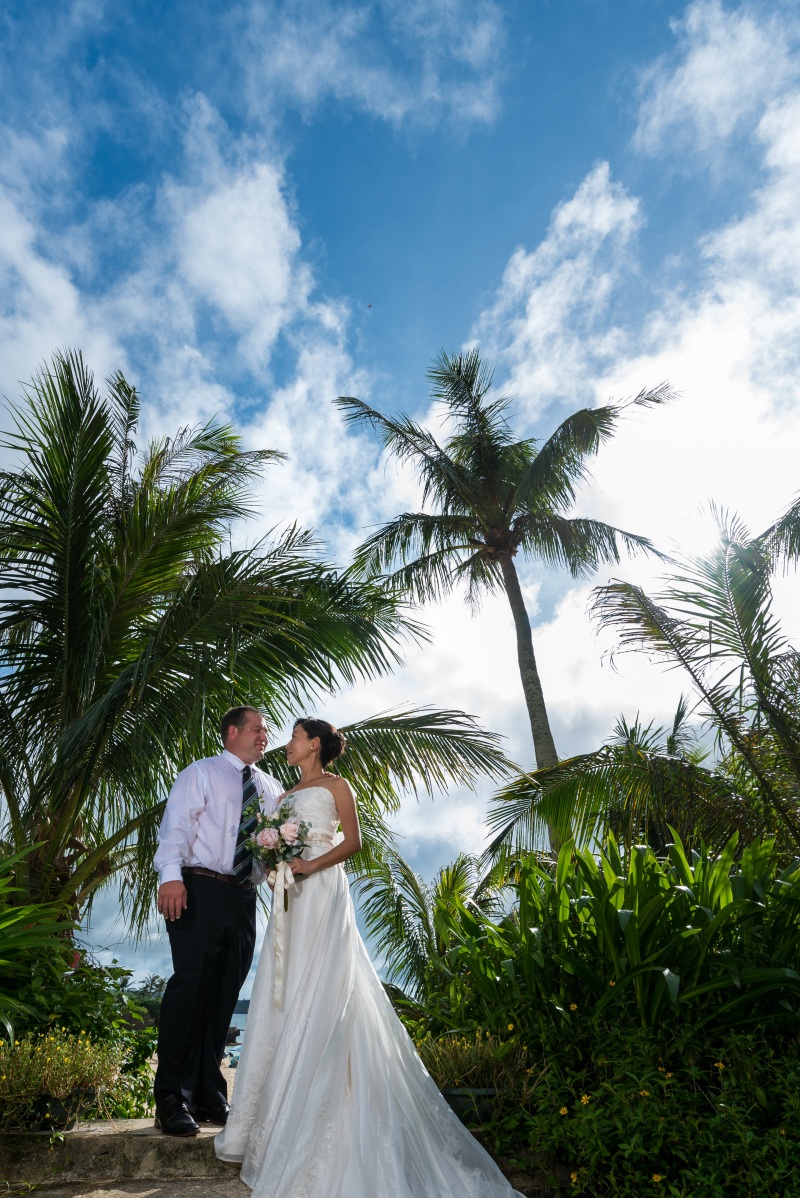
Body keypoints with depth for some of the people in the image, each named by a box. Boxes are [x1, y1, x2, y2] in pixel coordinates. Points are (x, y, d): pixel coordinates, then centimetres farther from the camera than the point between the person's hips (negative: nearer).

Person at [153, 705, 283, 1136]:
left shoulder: (272, 788, 19)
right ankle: (172, 1099, 4)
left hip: (244, 898, 6)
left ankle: (209, 1096, 21)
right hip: (201, 891, -5)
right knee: (190, 986, -8)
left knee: (224, 996, 10)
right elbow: (176, 824, -9)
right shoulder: (201, 773, 3)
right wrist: (171, 875, -24)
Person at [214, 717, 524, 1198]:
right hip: (292, 897, 7)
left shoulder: (335, 785, 2)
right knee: (286, 995, 5)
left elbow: (353, 841, -7)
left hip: (322, 890, -6)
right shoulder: (290, 793, 20)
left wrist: (309, 865, -18)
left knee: (319, 993, -6)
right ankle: (281, 1107, 14)